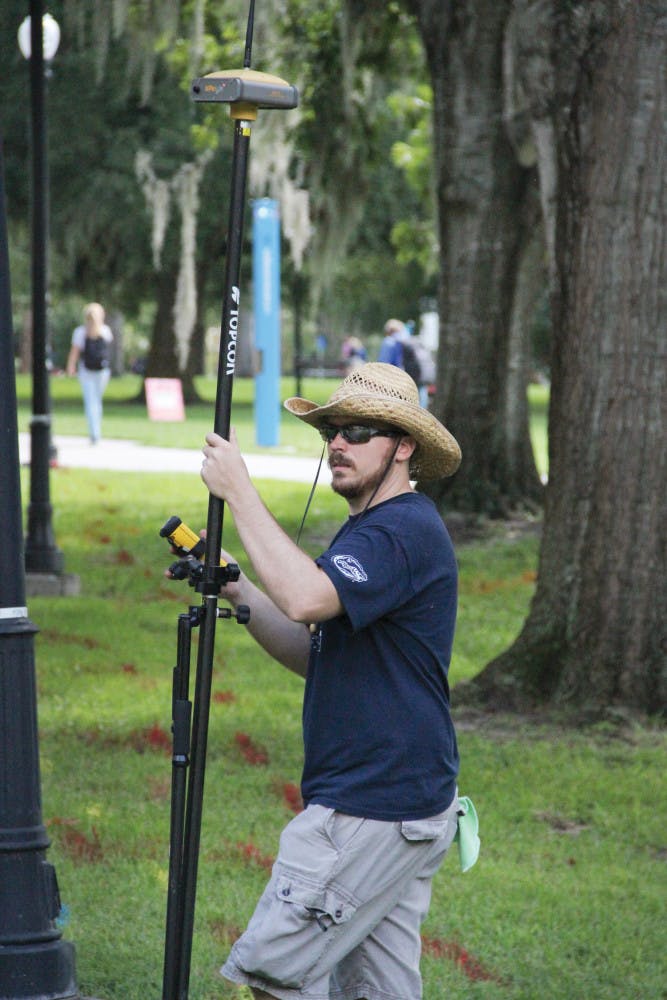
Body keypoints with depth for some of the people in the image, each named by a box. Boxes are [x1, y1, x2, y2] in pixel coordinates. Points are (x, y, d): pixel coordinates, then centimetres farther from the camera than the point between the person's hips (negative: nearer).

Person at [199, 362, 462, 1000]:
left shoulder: (405, 530, -15)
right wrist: (238, 591, 7)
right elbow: (312, 654, 21)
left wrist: (239, 493, -22)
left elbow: (306, 598, -31)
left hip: (375, 812, -11)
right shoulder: (372, 530, 20)